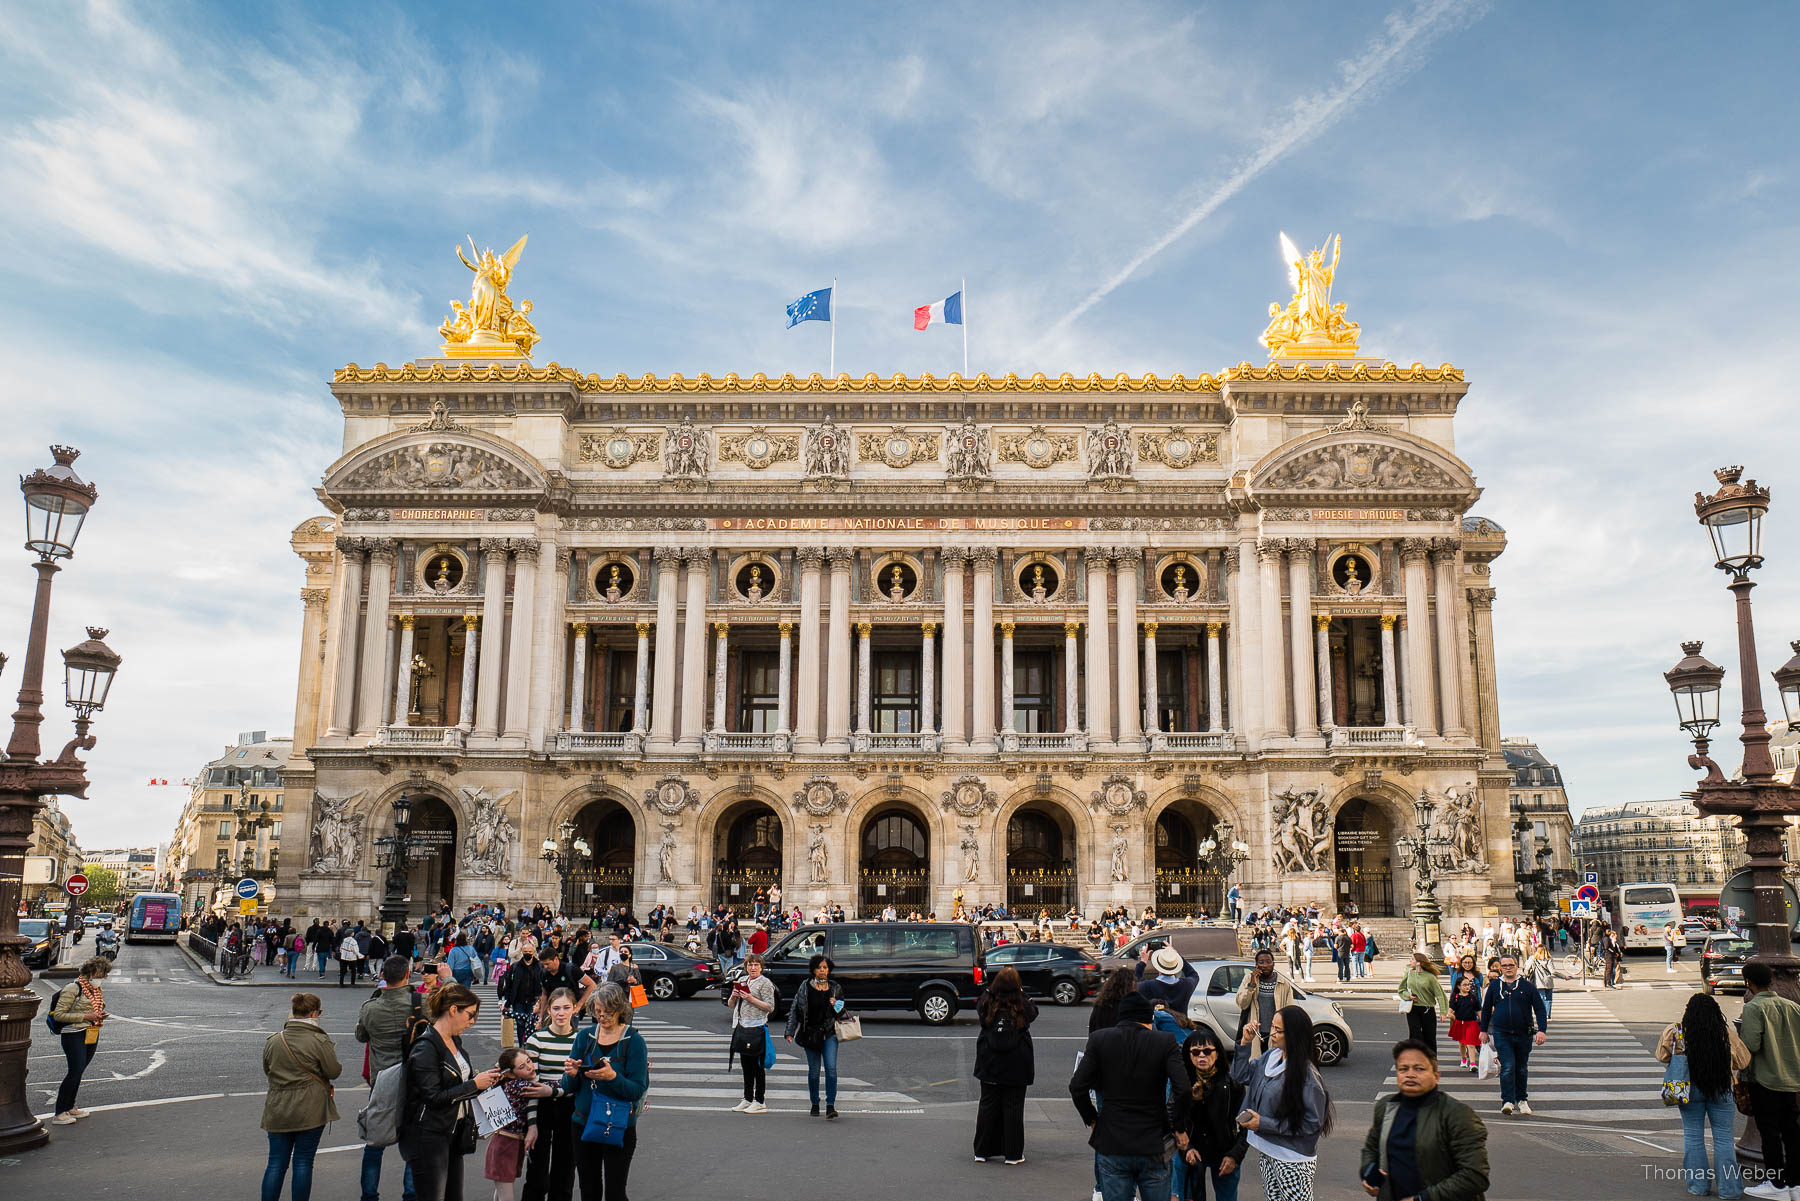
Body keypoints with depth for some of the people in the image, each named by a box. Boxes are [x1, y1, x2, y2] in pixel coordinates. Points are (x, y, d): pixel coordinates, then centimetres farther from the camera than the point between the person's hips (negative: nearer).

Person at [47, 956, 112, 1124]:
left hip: (92, 1035, 8)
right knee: (75, 1071, -12)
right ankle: (59, 1113, -7)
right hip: (74, 1035, -8)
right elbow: (58, 1015, -15)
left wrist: (100, 1015, 5)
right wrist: (85, 1017, -19)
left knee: (78, 1072, 12)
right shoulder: (73, 988, -13)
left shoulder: (96, 989, 13)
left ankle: (70, 1107, 22)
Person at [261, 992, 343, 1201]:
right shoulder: (320, 1041, -12)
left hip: (277, 1111, 4)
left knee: (276, 1163, 9)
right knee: (303, 1162, 4)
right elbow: (334, 1072, -8)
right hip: (310, 1111, -4)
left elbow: (267, 1070, 14)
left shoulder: (273, 1041, 3)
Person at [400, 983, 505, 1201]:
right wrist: (474, 1084, -18)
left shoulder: (455, 1041, 11)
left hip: (453, 1132, 9)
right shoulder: (425, 1048, -17)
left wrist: (485, 1078, 5)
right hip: (429, 1136, -9)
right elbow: (434, 1097, -22)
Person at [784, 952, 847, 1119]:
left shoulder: (835, 988, 4)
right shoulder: (805, 987, 0)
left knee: (831, 1068, -12)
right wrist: (790, 1032, -4)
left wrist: (836, 1006, -10)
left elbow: (841, 1013, 13)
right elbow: (795, 1009, 2)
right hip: (810, 1034, 0)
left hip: (829, 1034, 0)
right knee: (813, 1071, 7)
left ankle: (830, 1107, -12)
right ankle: (815, 1104, 24)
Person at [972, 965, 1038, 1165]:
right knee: (1014, 1108, 8)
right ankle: (1013, 1153, 12)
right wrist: (1022, 993, 9)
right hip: (1016, 1067, -2)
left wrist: (989, 989, 9)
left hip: (989, 1066, 2)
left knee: (987, 1107, 12)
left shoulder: (987, 1004, -10)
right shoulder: (1022, 1006, -14)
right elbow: (1034, 1012, 8)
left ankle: (982, 1151, 18)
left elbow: (979, 1008, 13)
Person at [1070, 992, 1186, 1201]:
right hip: (1154, 1146, 0)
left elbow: (1077, 1086, -8)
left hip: (1111, 1146, 1)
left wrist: (1091, 1119, 7)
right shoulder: (1165, 1041, -5)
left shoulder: (1098, 1039, -2)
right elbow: (1183, 1088, -15)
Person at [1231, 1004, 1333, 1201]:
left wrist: (1264, 1124, -18)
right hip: (1268, 1152, 7)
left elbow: (1312, 1123, -19)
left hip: (1293, 1161, -7)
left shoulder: (1306, 1074, -21)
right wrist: (1245, 1042, -3)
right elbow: (1241, 1075, 11)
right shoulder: (1270, 1056, 1)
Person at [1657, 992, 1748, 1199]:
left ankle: (1698, 1184, 14)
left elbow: (1662, 1055, 0)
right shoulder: (1726, 1033, -10)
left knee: (1693, 1137, 10)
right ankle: (1729, 1187, 13)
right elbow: (1743, 1061, -1)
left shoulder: (1676, 1032, -11)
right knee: (1723, 1137, 9)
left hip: (1690, 1089, 0)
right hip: (1720, 1090, 0)